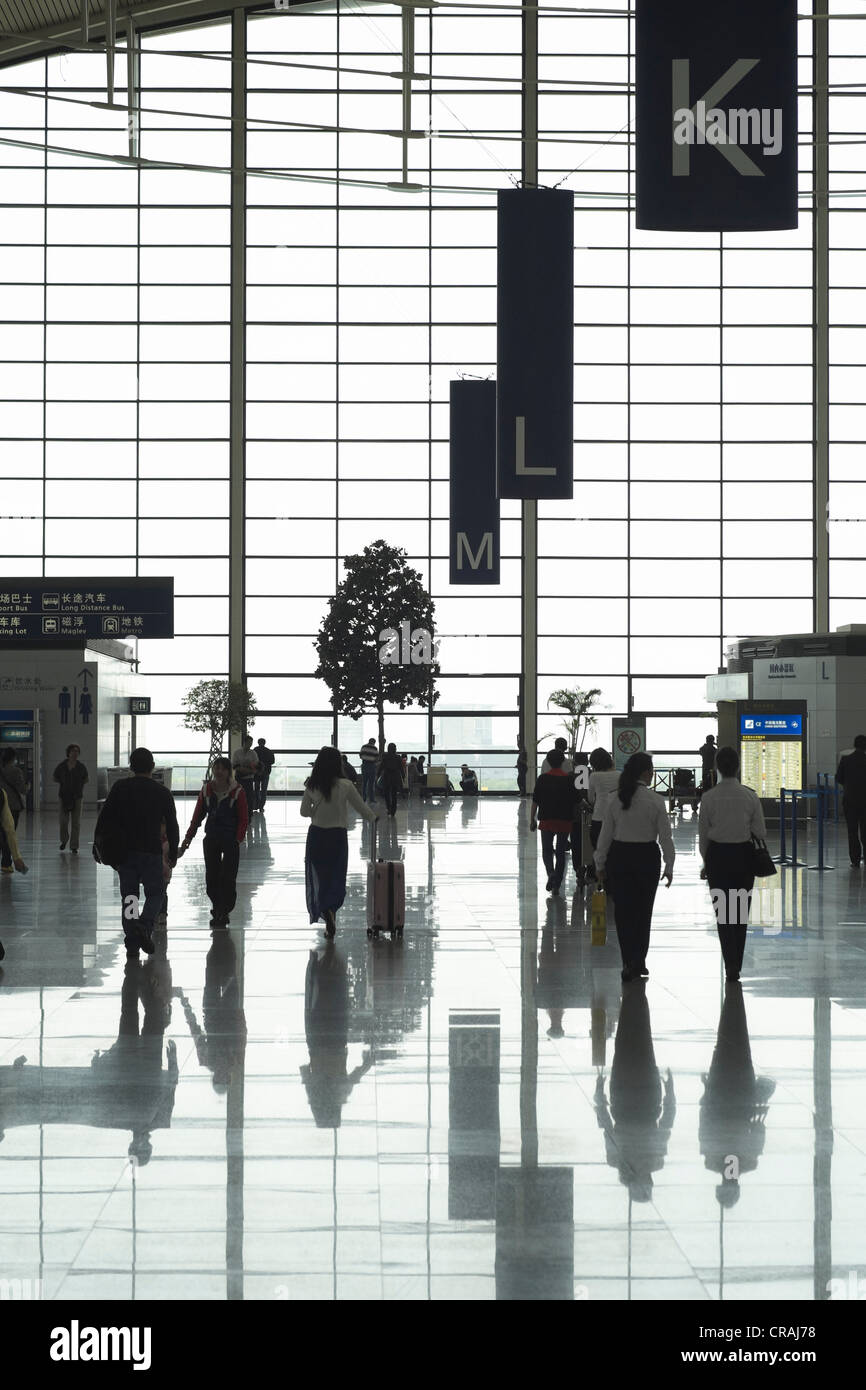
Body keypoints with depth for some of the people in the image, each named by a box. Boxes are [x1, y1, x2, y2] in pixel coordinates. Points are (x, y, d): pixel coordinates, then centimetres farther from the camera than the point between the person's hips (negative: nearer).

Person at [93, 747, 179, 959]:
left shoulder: (120, 788, 2)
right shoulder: (162, 792, 2)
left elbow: (104, 818, -1)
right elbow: (172, 826, 5)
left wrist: (98, 845, 6)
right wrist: (173, 853, 15)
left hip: (124, 852, 1)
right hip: (151, 852, -1)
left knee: (128, 897, 7)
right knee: (155, 893, 9)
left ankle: (132, 945, 4)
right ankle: (145, 925, -19)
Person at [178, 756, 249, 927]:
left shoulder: (237, 791, -7)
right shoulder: (207, 789, 3)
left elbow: (244, 818, -6)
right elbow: (198, 815, 9)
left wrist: (239, 838, -16)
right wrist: (189, 837, 6)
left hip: (231, 841, -4)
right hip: (211, 839, 4)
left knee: (228, 878, -4)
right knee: (211, 878, 6)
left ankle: (224, 913, 8)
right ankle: (217, 911, 19)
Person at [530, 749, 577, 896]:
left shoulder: (543, 778, -5)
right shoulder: (569, 779, -2)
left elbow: (535, 801, -3)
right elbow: (575, 800, 3)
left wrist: (532, 820, 6)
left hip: (547, 820, -1)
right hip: (565, 821, 1)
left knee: (547, 850, 12)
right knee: (560, 853, 9)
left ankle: (551, 873, -16)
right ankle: (556, 885, 10)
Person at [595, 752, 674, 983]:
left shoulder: (615, 799, -4)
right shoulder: (655, 800, -11)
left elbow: (605, 834, 0)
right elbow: (665, 836, -9)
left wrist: (600, 864, 9)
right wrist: (669, 866, 0)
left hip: (619, 856, 2)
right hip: (646, 857, -2)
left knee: (623, 911, 7)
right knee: (643, 911, 11)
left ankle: (629, 964, 4)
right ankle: (638, 963, 13)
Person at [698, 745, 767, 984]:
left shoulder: (708, 797, -10)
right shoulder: (750, 796, -8)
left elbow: (703, 834, -3)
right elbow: (761, 832, -4)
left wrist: (706, 861, 11)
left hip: (717, 856, -1)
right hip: (744, 856, 1)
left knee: (723, 912, 6)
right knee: (741, 912, 15)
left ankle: (731, 965, -5)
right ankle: (736, 964, 21)